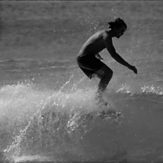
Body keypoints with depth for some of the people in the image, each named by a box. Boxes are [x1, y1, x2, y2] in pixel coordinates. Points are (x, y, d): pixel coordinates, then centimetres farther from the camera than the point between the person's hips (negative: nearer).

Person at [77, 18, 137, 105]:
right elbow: (113, 54, -22)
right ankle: (98, 97, -20)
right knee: (108, 72, -16)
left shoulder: (102, 32, 17)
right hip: (86, 58, -10)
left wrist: (97, 56, 52)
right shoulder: (106, 35, -14)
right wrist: (129, 66, -21)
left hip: (81, 59, 10)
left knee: (104, 77, 17)